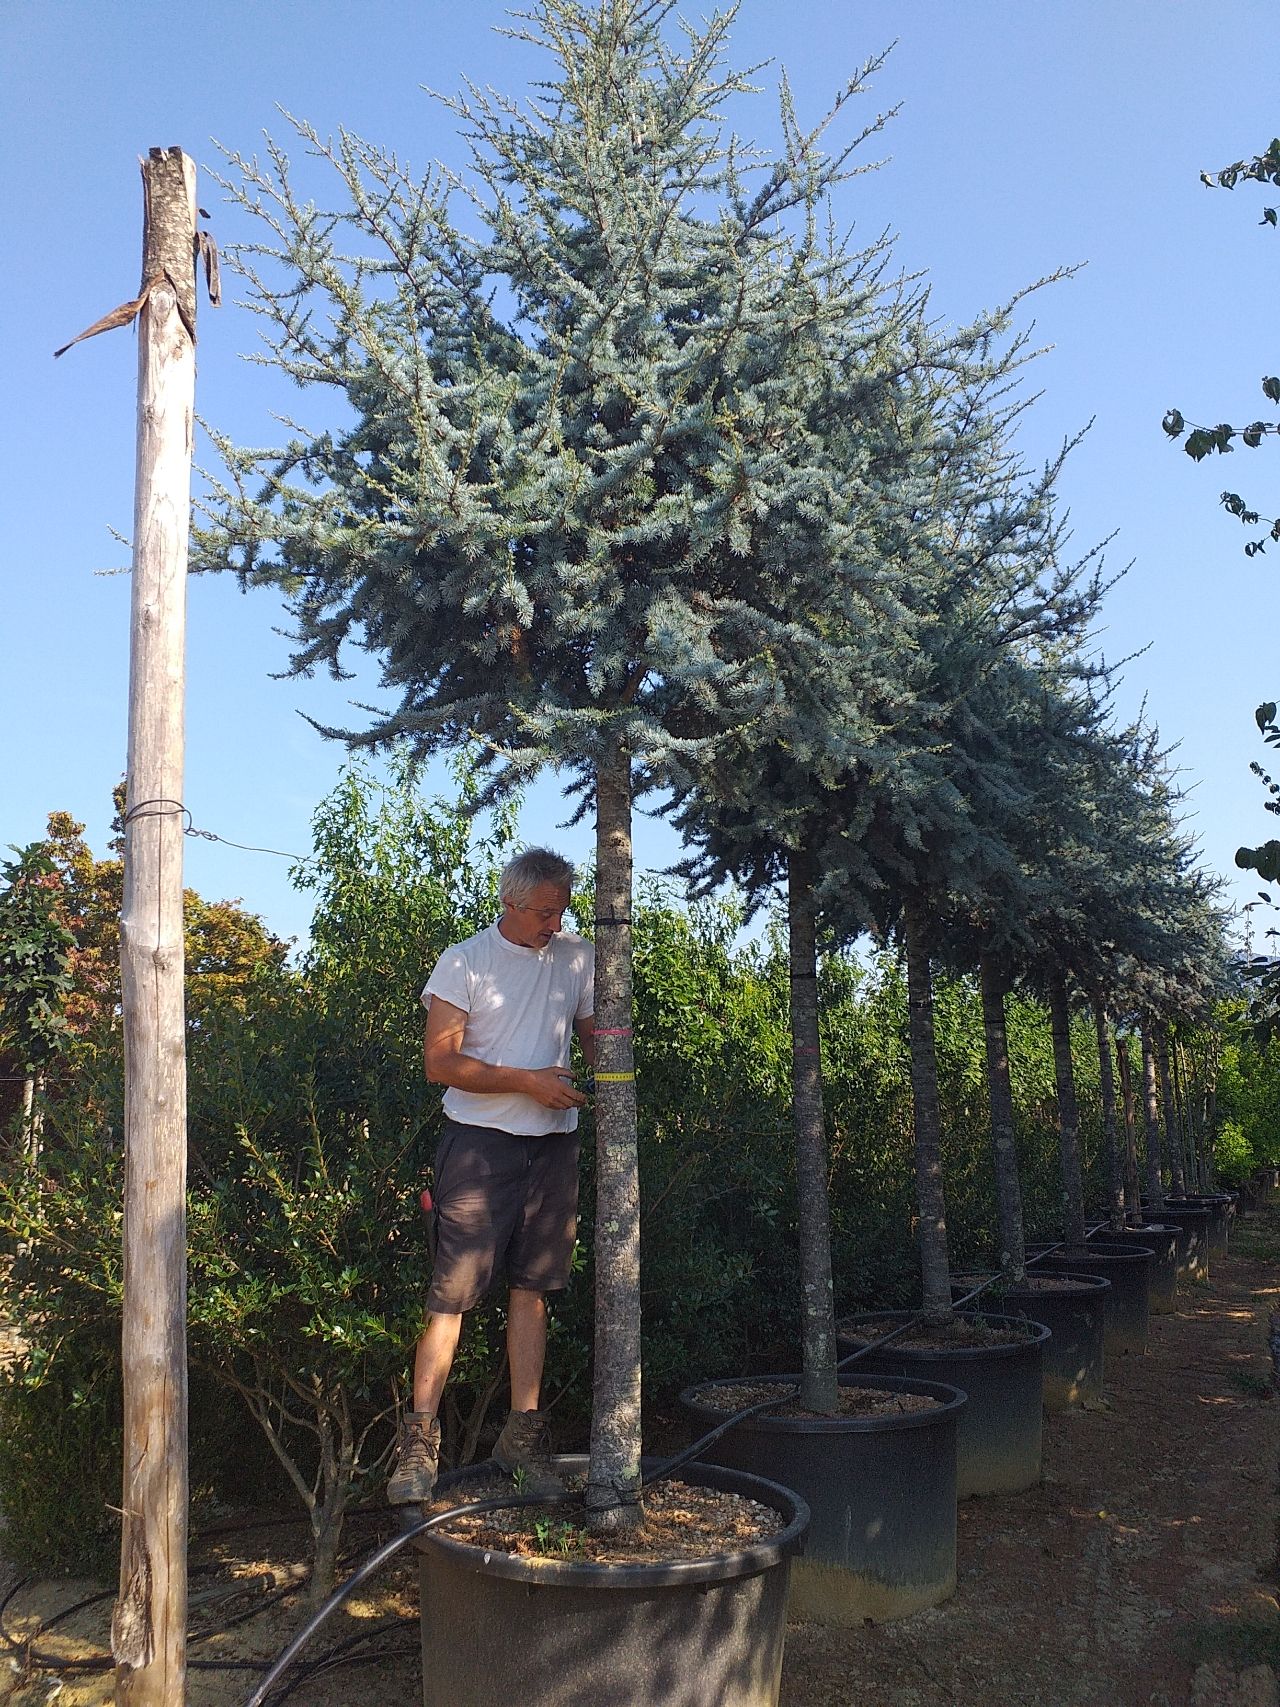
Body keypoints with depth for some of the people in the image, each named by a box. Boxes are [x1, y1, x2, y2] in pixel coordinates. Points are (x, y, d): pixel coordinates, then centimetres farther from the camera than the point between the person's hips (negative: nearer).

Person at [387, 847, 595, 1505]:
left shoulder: (578, 958, 8)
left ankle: (523, 1433, 18)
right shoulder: (464, 962, -4)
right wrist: (528, 1081, -16)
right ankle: (420, 1440, 3)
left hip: (554, 1143, 4)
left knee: (531, 1288, 10)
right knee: (451, 1292, -5)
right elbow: (441, 1062, -9)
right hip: (480, 1142, -4)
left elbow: (593, 1036, 17)